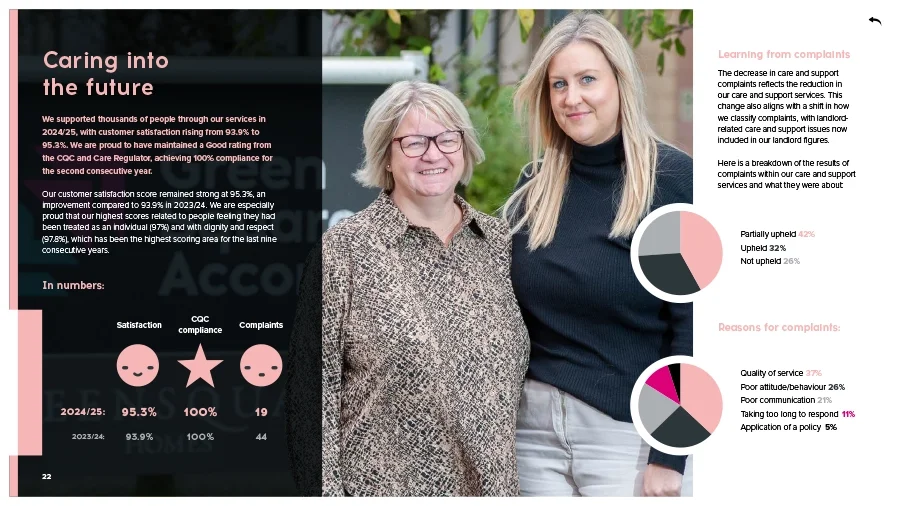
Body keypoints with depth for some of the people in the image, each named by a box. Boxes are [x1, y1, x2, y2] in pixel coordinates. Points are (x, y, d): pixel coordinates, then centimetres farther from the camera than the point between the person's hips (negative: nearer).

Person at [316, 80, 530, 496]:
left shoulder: (500, 241, 5)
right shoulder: (344, 250, -7)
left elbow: (515, 369, 12)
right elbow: (319, 387, -8)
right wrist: (328, 492, -12)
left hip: (494, 482, 4)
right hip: (384, 488, -3)